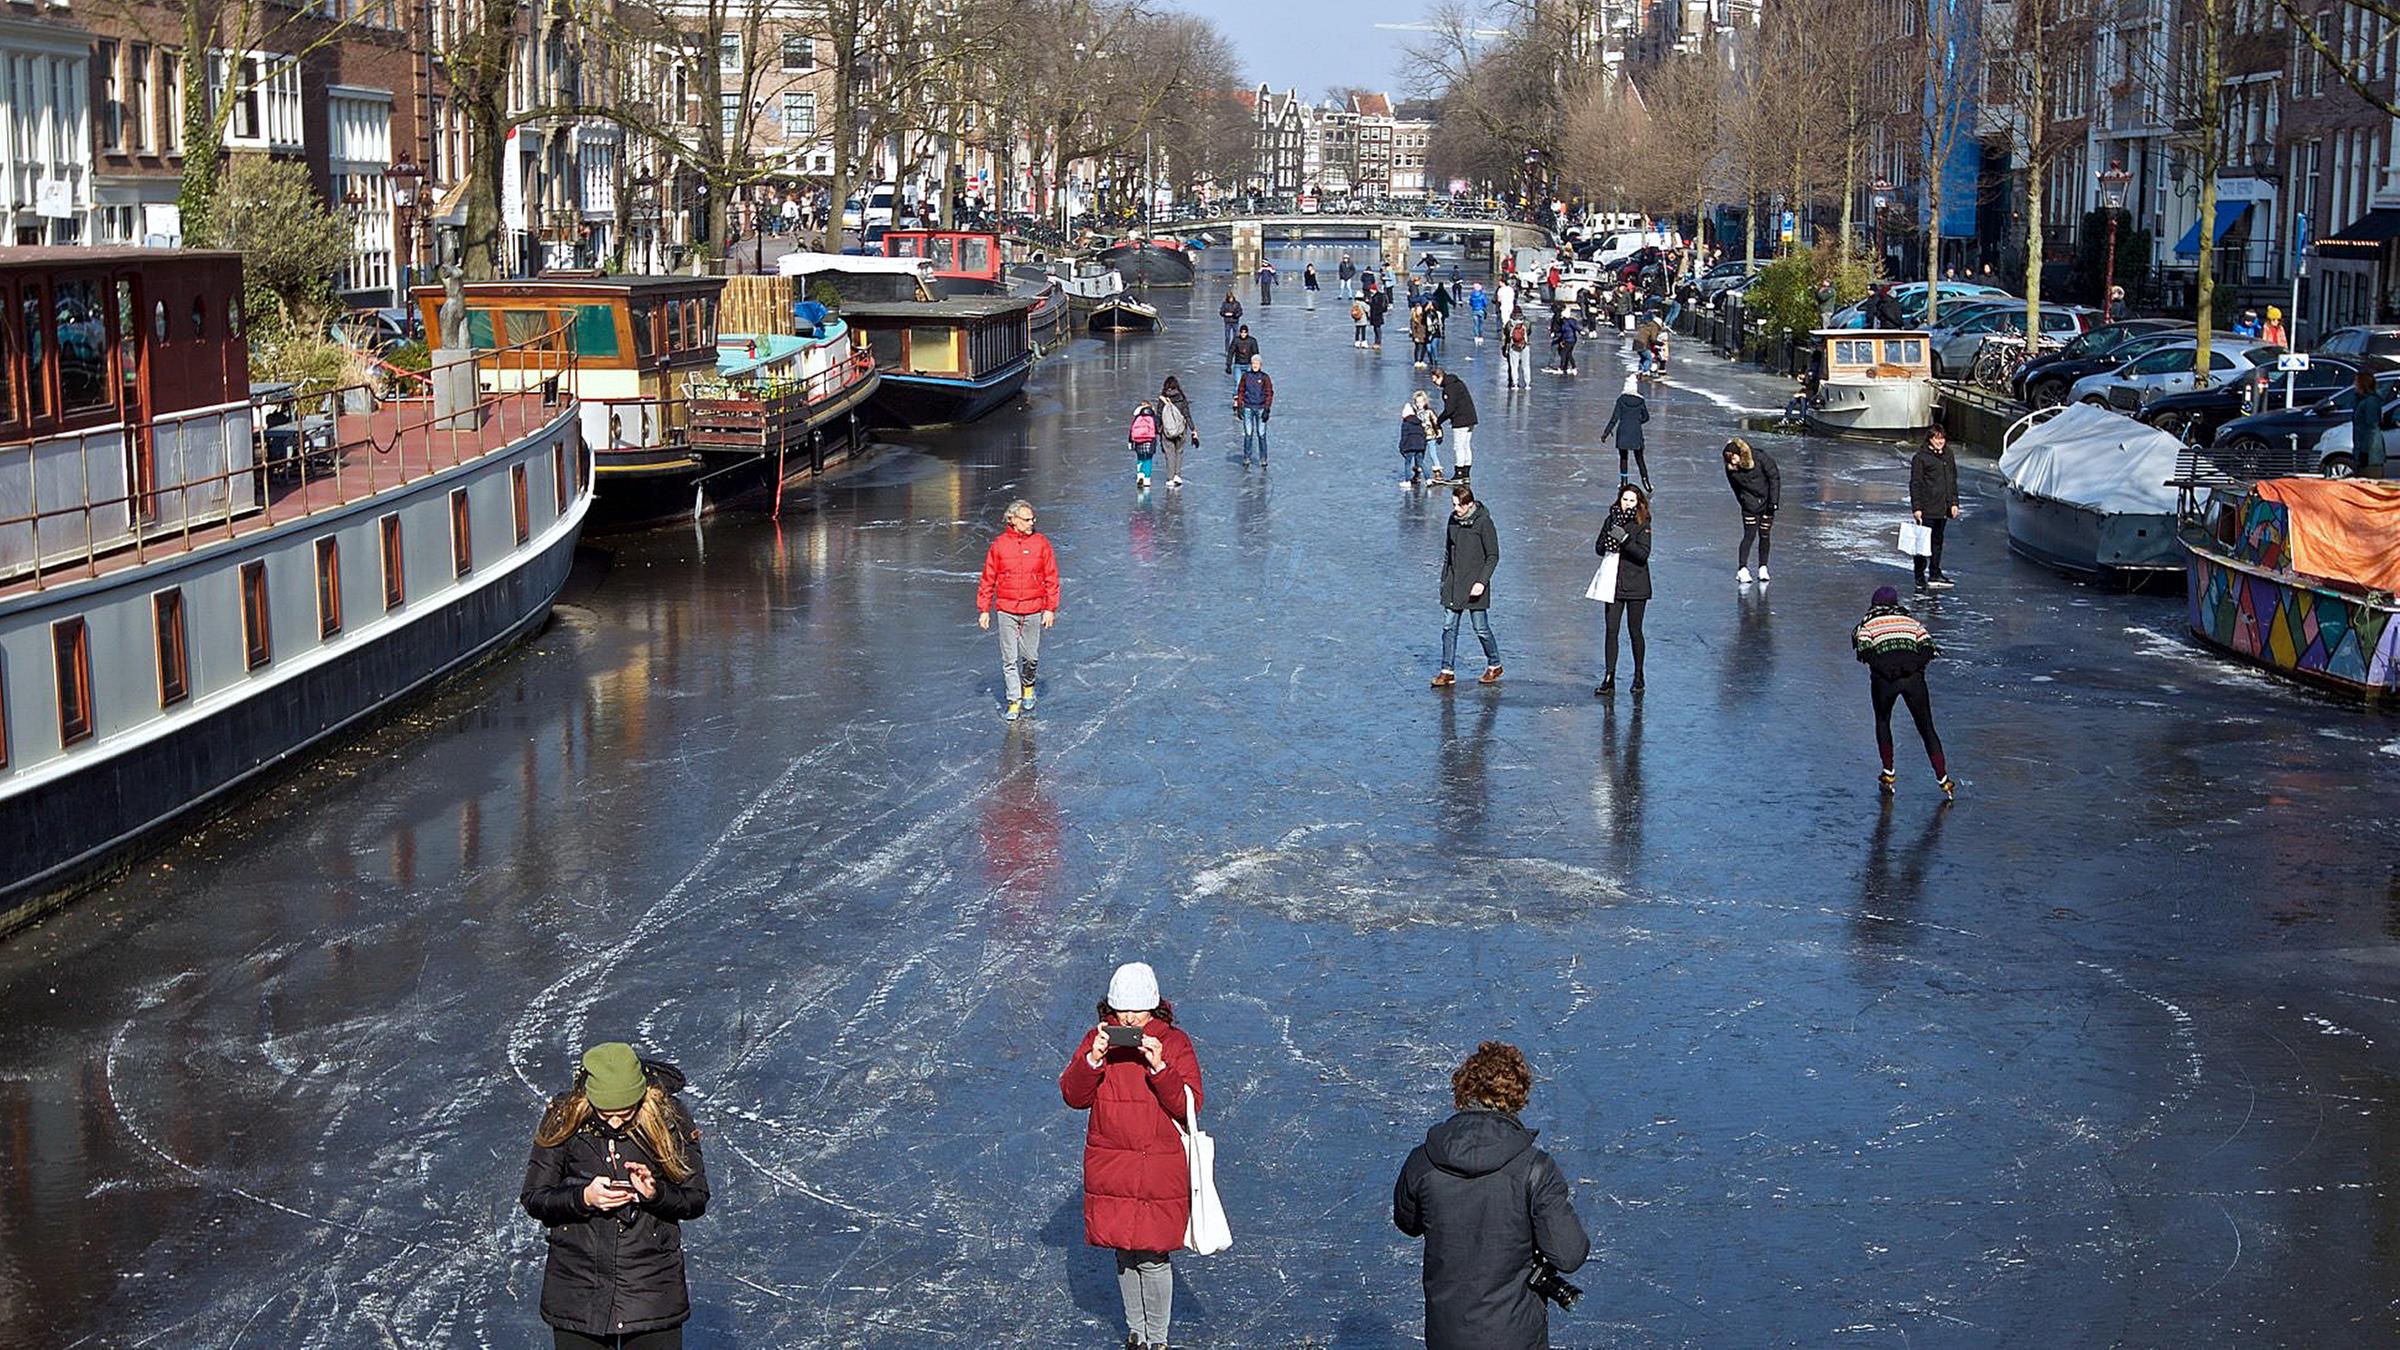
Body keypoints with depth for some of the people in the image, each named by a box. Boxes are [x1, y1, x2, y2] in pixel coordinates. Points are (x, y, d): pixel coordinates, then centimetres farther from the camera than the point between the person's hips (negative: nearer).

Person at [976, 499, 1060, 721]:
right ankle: (1014, 702, 8)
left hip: (1033, 611, 1)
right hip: (1006, 610, -1)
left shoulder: (1041, 544, 0)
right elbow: (987, 580, 3)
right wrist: (983, 610, 1)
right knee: (1009, 659, 0)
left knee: (1031, 657, 8)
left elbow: (1051, 578, 3)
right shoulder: (999, 545, -1)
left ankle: (1027, 686, 36)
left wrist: (1050, 609, -2)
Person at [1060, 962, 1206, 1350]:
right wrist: (1093, 1059, -20)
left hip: (1161, 1170, -2)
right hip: (1110, 1169, 2)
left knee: (1153, 1257, -2)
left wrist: (1159, 1067, -24)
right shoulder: (1098, 1038, 3)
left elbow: (1190, 1105, -10)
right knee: (1125, 1254, 12)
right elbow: (1072, 1096, -4)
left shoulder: (1175, 1043, -3)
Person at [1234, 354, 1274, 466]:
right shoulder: (1245, 376, 4)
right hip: (1248, 408, 1)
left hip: (1261, 408, -1)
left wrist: (1267, 410, -7)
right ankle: (1246, 458, 7)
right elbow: (1240, 392, 9)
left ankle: (1263, 459, 7)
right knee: (1248, 434, 0)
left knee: (1261, 434, 0)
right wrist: (1239, 407, 4)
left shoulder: (1265, 378, -1)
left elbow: (1269, 394, -1)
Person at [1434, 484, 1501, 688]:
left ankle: (1494, 666, 21)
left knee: (1480, 628, 2)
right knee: (1449, 627, 2)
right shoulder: (1453, 519, 6)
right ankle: (1448, 671, 7)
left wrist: (1482, 581, -18)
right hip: (1453, 583, 6)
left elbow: (1493, 556, -10)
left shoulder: (1483, 522, -12)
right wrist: (1444, 579, 15)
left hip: (1474, 584, -6)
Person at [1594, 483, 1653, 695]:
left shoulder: (1642, 524, -6)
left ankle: (1638, 676, 19)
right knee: (1611, 630, -1)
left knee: (1634, 631, 5)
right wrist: (1610, 537, -14)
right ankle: (1609, 679, 1)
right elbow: (1598, 548, 5)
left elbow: (1643, 554, -15)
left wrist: (1625, 539, -26)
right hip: (1613, 583, 3)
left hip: (1635, 585, -3)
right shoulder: (1611, 521, 7)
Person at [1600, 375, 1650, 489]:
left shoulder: (1621, 399, -10)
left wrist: (1606, 432, -4)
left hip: (1623, 432, -1)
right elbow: (1646, 417, 7)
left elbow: (1615, 418, -10)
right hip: (1636, 433, 1)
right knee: (1639, 458, 9)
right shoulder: (1641, 400, -4)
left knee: (1623, 458, 10)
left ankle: (1624, 482, 11)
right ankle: (1645, 480, 3)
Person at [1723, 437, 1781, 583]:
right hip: (1750, 504, 1)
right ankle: (1742, 569, -10)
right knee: (1749, 535, -9)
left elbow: (1774, 477, -12)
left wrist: (1773, 501, -13)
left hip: (1767, 502, -1)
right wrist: (1743, 503, 7)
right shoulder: (1730, 469, -11)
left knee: (1764, 536, 4)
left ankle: (1763, 568, 14)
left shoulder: (1761, 458, -20)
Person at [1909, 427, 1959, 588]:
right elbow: (1915, 484, -9)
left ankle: (1935, 574, 20)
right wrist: (1916, 507, -14)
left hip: (1942, 508, 6)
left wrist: (1954, 503, 10)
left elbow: (1953, 481, 18)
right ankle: (1920, 577, 4)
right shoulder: (1921, 457, -7)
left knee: (1938, 541, 12)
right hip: (1927, 509, -6)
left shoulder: (1948, 456, 12)